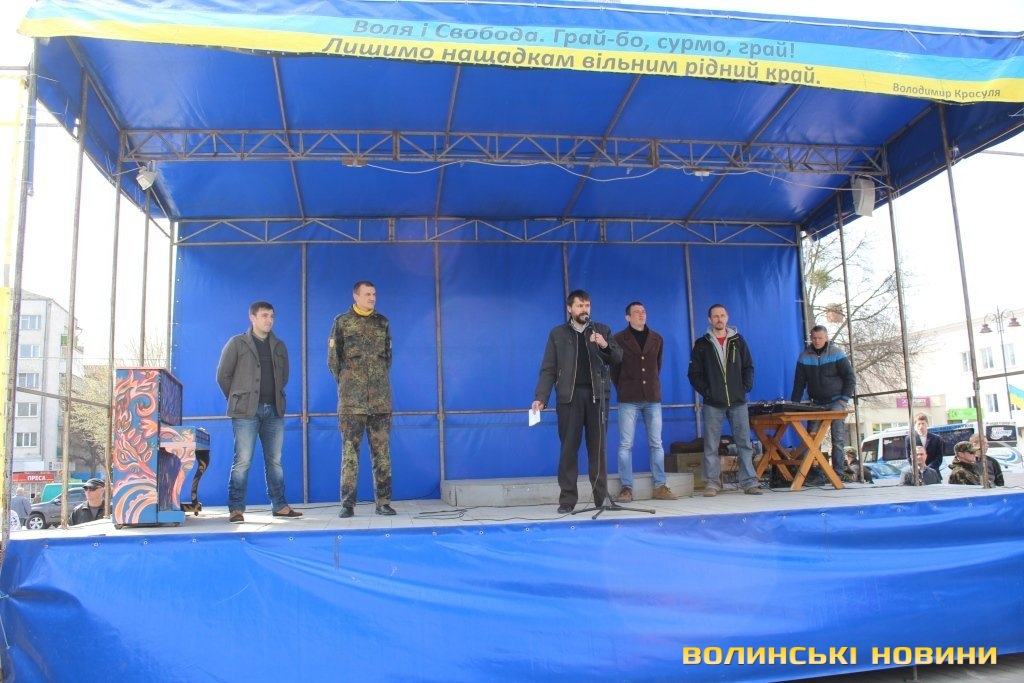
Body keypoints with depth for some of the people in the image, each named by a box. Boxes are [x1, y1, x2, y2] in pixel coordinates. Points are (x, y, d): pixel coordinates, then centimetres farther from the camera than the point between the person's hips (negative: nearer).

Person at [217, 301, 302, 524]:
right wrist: (238, 399, 3)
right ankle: (236, 509, 1)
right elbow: (223, 375, 0)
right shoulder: (237, 343, 0)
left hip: (274, 410, 4)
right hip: (246, 411, -4)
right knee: (242, 461, -5)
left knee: (275, 460, 8)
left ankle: (280, 506, 14)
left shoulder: (279, 346, 13)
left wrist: (276, 396, 12)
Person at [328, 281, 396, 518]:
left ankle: (383, 502, 7)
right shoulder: (342, 322, 5)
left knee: (382, 450, 2)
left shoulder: (382, 322, 12)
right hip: (351, 400, -2)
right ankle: (347, 504, 2)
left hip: (381, 398, 2)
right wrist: (346, 384, 8)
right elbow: (333, 358, 7)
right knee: (350, 450, -2)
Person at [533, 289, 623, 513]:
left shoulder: (602, 330, 13)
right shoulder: (558, 334, 9)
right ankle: (567, 499, 3)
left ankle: (601, 496, 8)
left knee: (597, 448, 4)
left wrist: (606, 346, -16)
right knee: (568, 448, 0)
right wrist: (541, 397, -7)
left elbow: (618, 358, 4)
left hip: (597, 395, 1)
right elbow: (548, 369, 3)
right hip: (569, 396, -1)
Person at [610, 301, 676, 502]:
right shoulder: (619, 339, 1)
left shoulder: (657, 339, 11)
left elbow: (657, 365, 18)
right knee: (626, 444, -3)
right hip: (628, 399, -3)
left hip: (653, 397, 3)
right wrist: (622, 390, 5)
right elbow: (614, 369, 5)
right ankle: (626, 488, 1)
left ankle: (660, 486, 10)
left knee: (656, 443, 5)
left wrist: (653, 386, 14)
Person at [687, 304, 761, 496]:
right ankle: (712, 483, 6)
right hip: (713, 404, -1)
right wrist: (705, 391, -7)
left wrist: (746, 387, -1)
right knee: (711, 446, 0)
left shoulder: (738, 341, 10)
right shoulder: (701, 344, 5)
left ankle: (749, 483, 5)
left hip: (738, 402, 1)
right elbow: (693, 373, 3)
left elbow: (748, 367, 11)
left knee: (744, 443, 1)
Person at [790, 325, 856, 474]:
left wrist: (845, 399, -9)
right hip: (816, 403, 3)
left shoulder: (836, 353, -5)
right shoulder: (805, 356, 1)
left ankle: (837, 471, -4)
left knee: (838, 438, -7)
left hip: (836, 402, -3)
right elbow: (799, 382, 4)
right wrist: (795, 403, -2)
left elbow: (850, 377, -3)